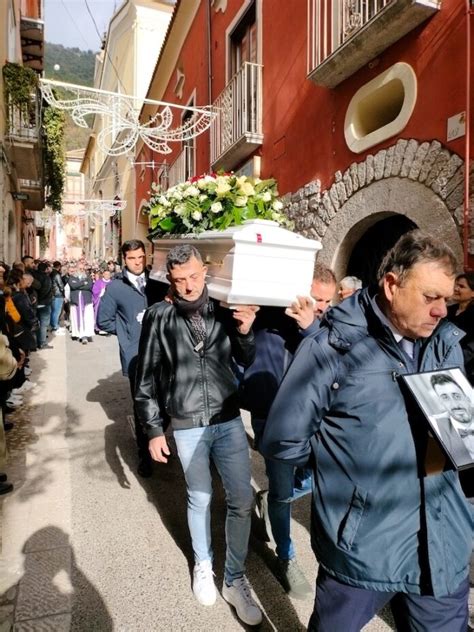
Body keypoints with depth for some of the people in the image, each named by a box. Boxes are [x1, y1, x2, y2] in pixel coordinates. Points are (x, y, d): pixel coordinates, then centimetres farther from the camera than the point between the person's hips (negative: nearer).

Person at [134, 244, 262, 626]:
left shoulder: (224, 309, -4)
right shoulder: (159, 317, -8)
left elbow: (247, 363, 3)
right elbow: (147, 378, -2)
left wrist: (245, 333, -17)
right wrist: (154, 430, 0)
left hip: (229, 420, 2)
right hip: (188, 426, -1)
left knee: (242, 500, 7)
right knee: (200, 499, 15)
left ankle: (234, 580, 29)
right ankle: (203, 566, 43)